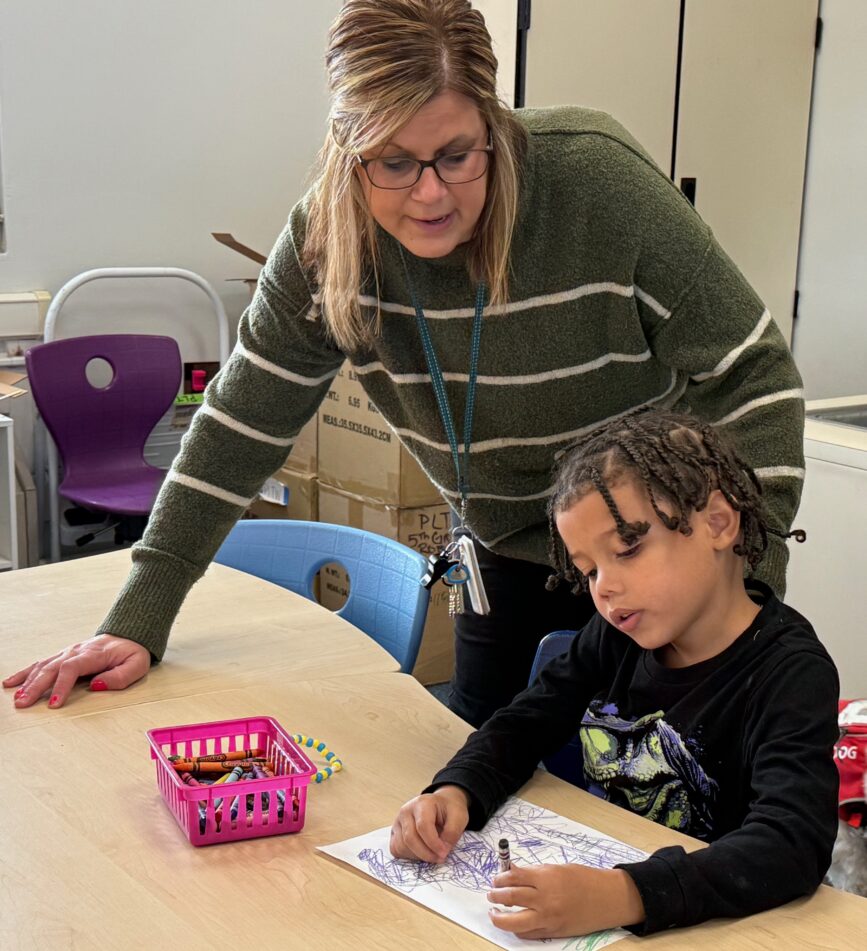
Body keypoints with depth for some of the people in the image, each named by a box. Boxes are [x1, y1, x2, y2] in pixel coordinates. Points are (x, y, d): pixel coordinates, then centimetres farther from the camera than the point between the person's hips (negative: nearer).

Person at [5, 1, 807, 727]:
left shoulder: (599, 184, -25)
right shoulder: (326, 243, -14)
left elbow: (751, 378, -18)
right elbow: (239, 429, -7)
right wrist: (137, 623, -8)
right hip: (515, 561, 4)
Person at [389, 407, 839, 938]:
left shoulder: (789, 673, -18)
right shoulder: (618, 636, 1)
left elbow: (795, 844, -31)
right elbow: (525, 726, 10)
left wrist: (624, 895, -45)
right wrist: (455, 792, -13)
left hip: (704, 922, -5)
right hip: (595, 877, 5)